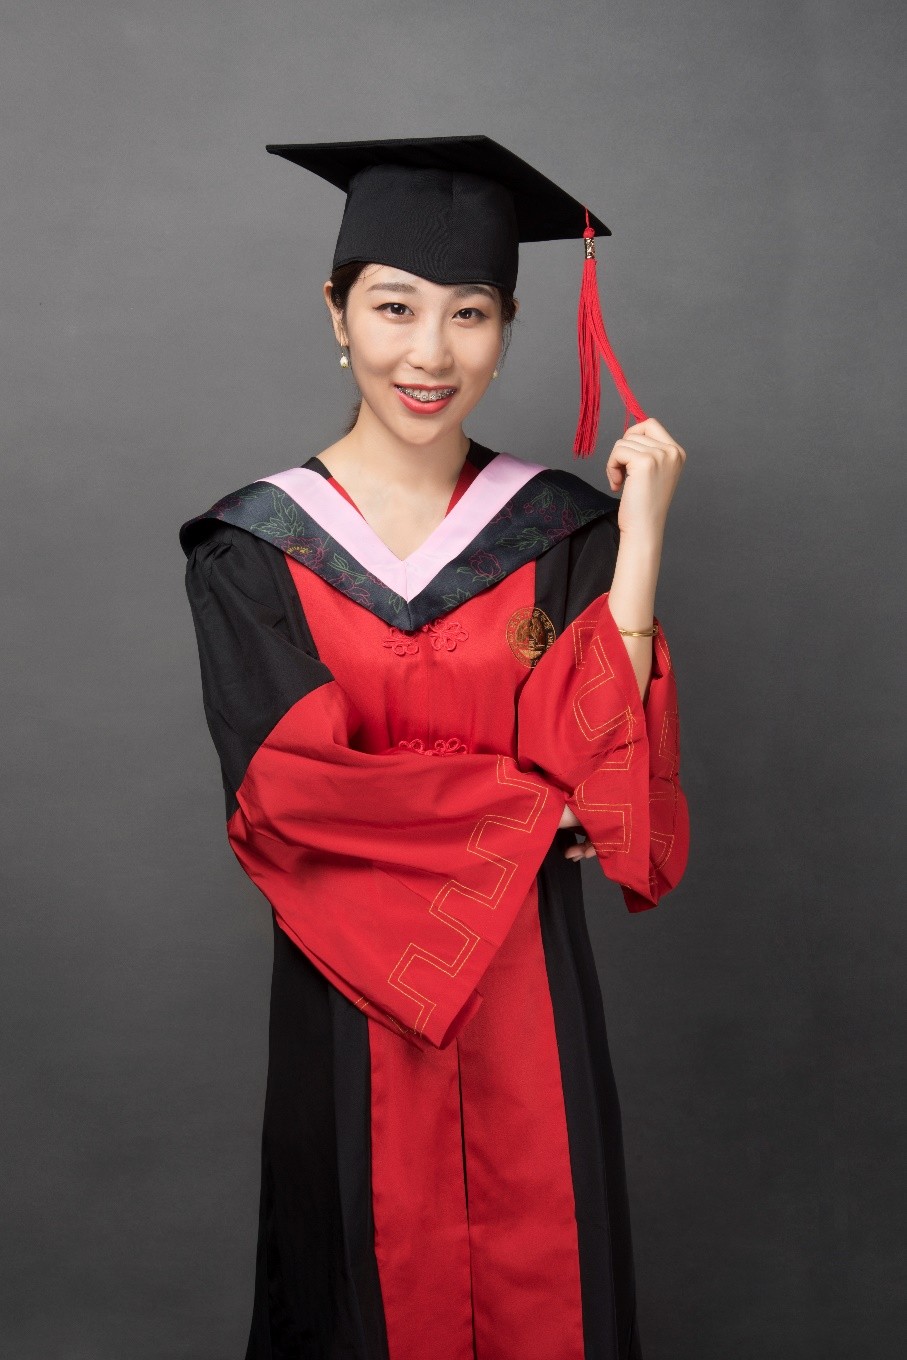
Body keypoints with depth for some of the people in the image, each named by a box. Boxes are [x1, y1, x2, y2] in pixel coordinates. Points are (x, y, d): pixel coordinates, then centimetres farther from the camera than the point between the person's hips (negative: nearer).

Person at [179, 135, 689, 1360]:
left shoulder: (565, 530, -2)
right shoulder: (254, 550, -5)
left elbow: (604, 758, -13)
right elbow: (293, 790, -17)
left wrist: (640, 536, -17)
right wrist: (537, 804, -13)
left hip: (531, 1000, 2)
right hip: (354, 1008, -1)